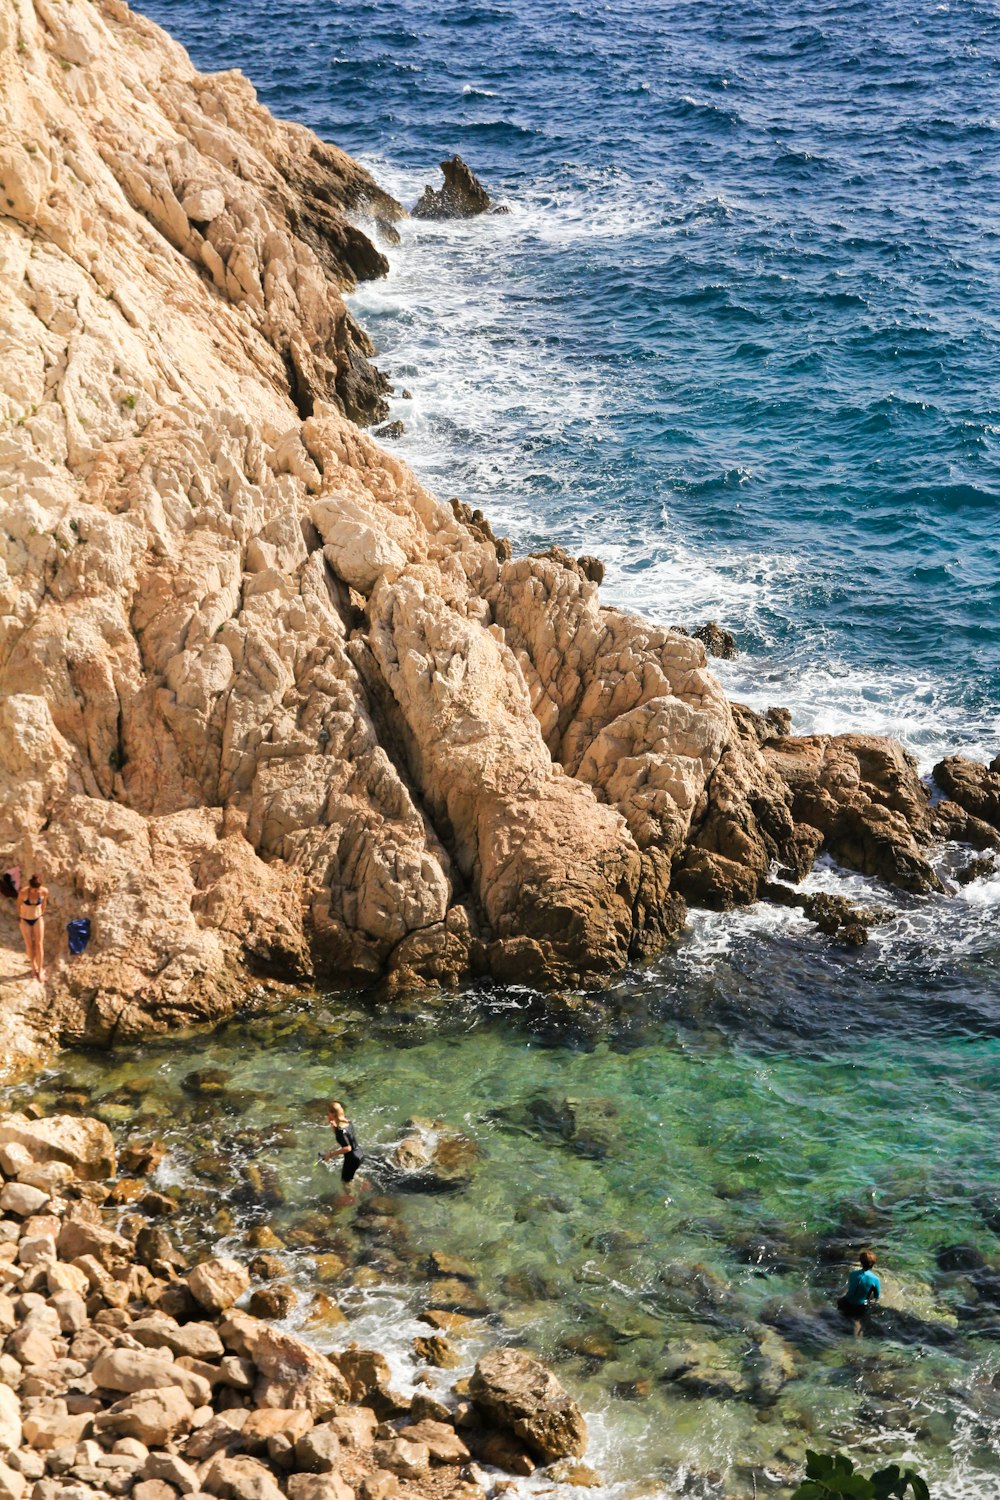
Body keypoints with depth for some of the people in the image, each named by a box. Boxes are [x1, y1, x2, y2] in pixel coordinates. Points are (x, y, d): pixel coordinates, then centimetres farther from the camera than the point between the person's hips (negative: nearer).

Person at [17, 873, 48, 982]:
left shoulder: (44, 891, -22)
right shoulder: (23, 892, -28)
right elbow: (19, 903, -8)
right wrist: (20, 916, 7)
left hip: (38, 919, 1)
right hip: (25, 920, -1)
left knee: (39, 945, 1)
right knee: (29, 945, 8)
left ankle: (40, 970, 14)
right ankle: (34, 968, 27)